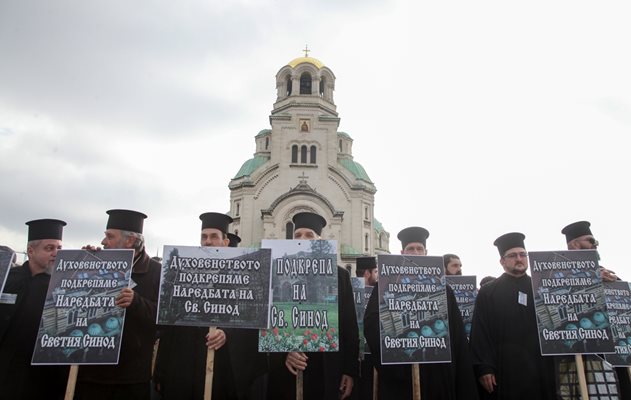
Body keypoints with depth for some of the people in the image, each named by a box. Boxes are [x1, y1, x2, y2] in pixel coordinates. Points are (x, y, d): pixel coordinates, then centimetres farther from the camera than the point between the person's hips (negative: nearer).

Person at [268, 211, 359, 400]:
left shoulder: (339, 275, 5)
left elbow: (349, 326, 3)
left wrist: (350, 370, 0)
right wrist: (283, 352, -14)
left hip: (327, 373, 0)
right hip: (285, 373, 0)